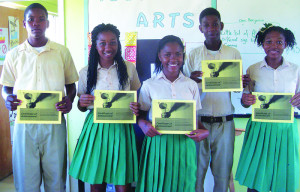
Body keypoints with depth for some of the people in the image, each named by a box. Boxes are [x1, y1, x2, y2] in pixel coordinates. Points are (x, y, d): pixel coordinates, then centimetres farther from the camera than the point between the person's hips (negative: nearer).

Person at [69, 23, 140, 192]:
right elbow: (82, 107, 13)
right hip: (95, 128, 1)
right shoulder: (86, 73, 3)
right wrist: (82, 103, -10)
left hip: (121, 128, -1)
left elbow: (135, 99, 12)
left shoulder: (129, 68, 2)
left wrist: (136, 108, -10)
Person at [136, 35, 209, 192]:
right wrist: (143, 125, -14)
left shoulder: (191, 85, 5)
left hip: (184, 143, 2)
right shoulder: (149, 85, 1)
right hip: (157, 142, -1)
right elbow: (141, 114, 7)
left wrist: (204, 131, -9)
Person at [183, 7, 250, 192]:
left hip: (225, 122, 1)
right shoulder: (193, 55, 3)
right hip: (199, 121, 0)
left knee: (223, 170, 8)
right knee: (197, 169, 5)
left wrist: (244, 83, -13)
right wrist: (191, 80, -17)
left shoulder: (234, 54, 5)